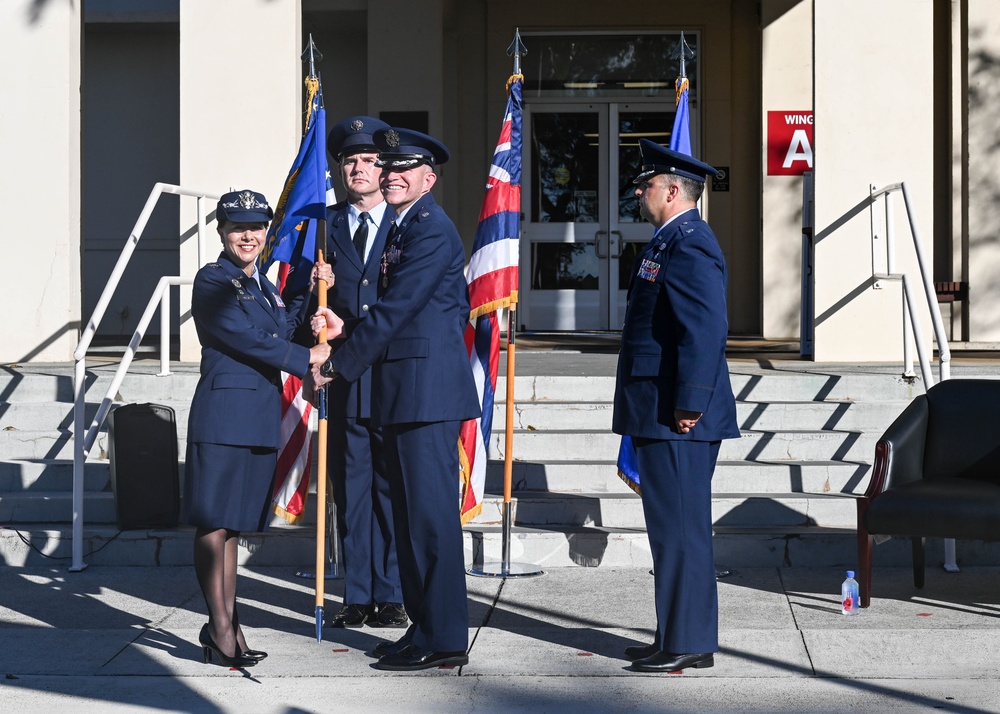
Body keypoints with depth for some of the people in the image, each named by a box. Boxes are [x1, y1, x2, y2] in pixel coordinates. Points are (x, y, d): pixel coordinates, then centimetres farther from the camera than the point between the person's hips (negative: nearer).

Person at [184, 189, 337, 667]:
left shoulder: (266, 288, 19)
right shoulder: (212, 282, -5)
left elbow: (281, 339, 18)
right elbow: (245, 338, -13)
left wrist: (322, 330, 3)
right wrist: (308, 357, -9)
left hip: (261, 417, 8)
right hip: (224, 410, -8)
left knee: (234, 523, 10)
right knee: (214, 522, -3)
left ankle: (228, 626, 15)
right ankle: (219, 627, 1)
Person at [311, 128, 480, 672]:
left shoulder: (433, 230, -13)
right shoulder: (400, 228, 19)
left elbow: (393, 311, -17)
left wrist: (337, 367, -11)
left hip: (429, 389, -10)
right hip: (403, 391, 10)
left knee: (431, 512, -7)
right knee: (409, 514, 14)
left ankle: (444, 639, -2)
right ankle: (423, 626, 22)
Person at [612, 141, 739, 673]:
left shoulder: (689, 246, -15)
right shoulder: (669, 242, 18)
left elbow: (706, 330, -23)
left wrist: (688, 405, -24)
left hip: (677, 417, -11)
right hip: (658, 415, 11)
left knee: (680, 529, -5)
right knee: (672, 528, 14)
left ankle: (689, 643, 1)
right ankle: (676, 636, 22)